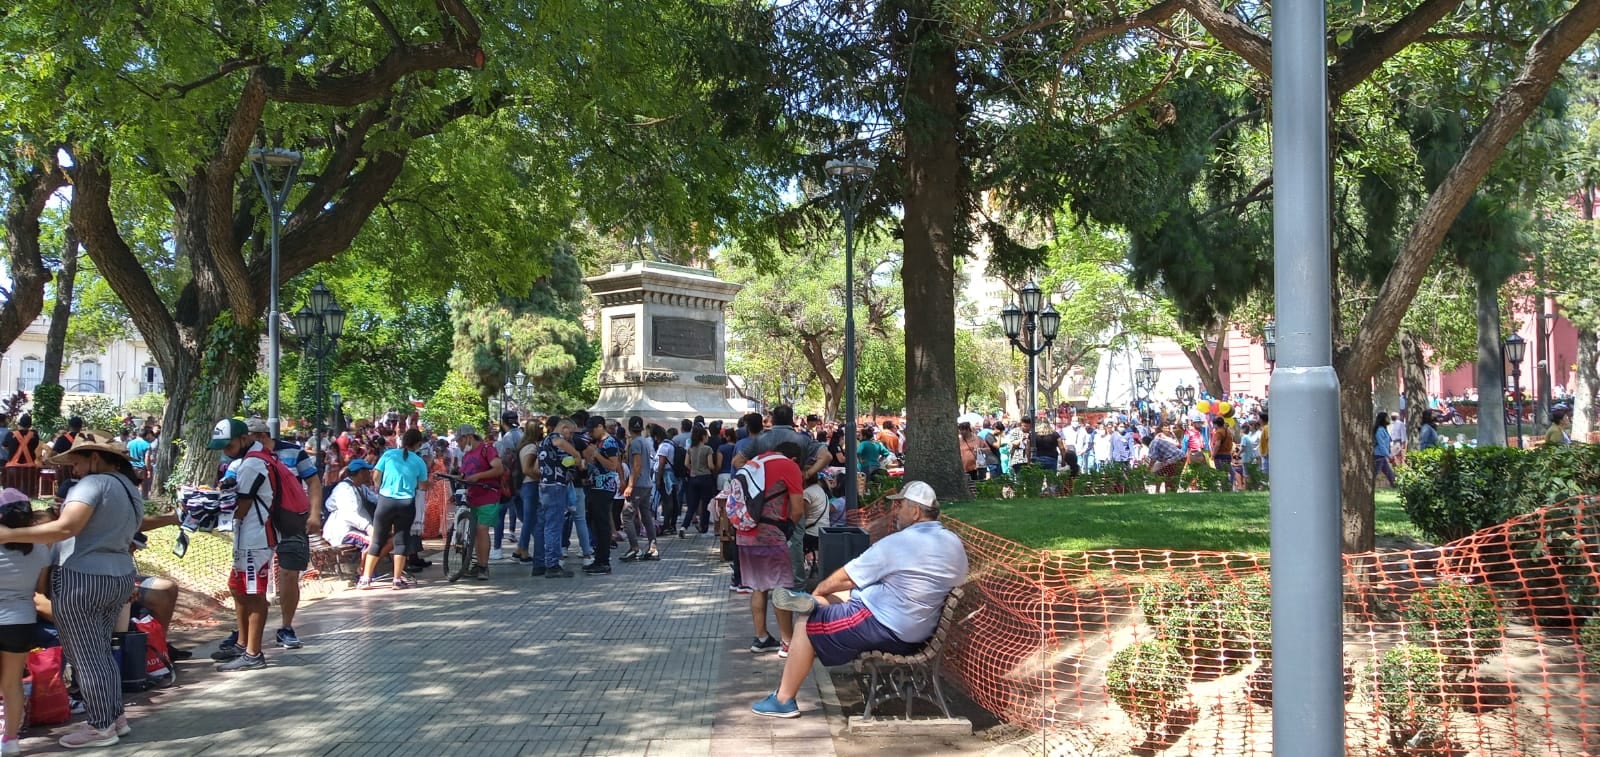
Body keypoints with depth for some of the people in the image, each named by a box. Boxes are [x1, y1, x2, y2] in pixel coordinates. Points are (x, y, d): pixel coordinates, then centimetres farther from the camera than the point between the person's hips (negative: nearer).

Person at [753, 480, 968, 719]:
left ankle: (783, 700, 8)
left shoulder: (897, 543, -19)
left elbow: (844, 578, -10)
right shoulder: (956, 544, 0)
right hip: (920, 630, 9)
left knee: (807, 623, 4)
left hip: (884, 626, -9)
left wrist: (819, 590, 10)